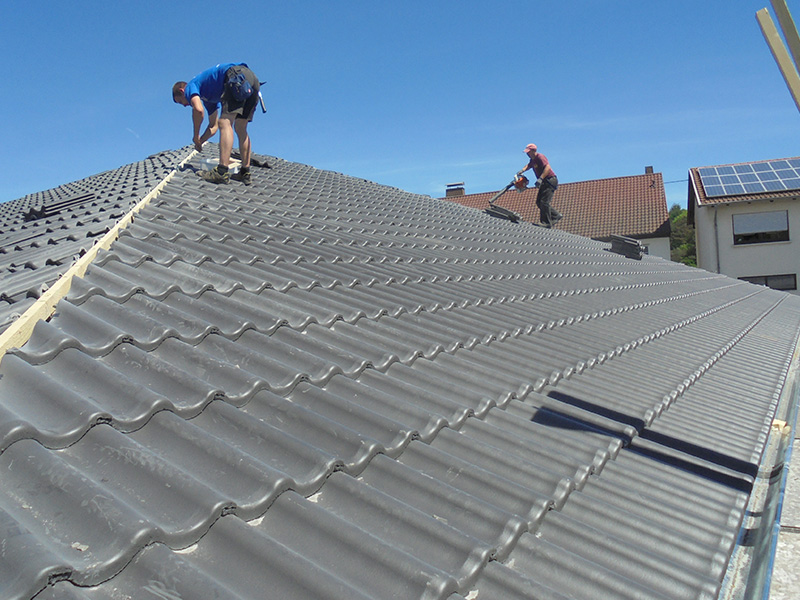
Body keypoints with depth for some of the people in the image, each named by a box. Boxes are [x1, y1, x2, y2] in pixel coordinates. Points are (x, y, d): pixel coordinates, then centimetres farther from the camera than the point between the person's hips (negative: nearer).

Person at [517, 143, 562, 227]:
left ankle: (546, 223, -10)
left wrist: (540, 179, -38)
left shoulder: (540, 157, -17)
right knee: (539, 202, 9)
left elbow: (548, 167, -30)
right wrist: (522, 171, 15)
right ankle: (556, 215, 17)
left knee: (544, 202, -15)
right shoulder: (532, 160, 13)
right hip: (544, 182, 10)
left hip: (550, 181, -10)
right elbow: (528, 166, 35)